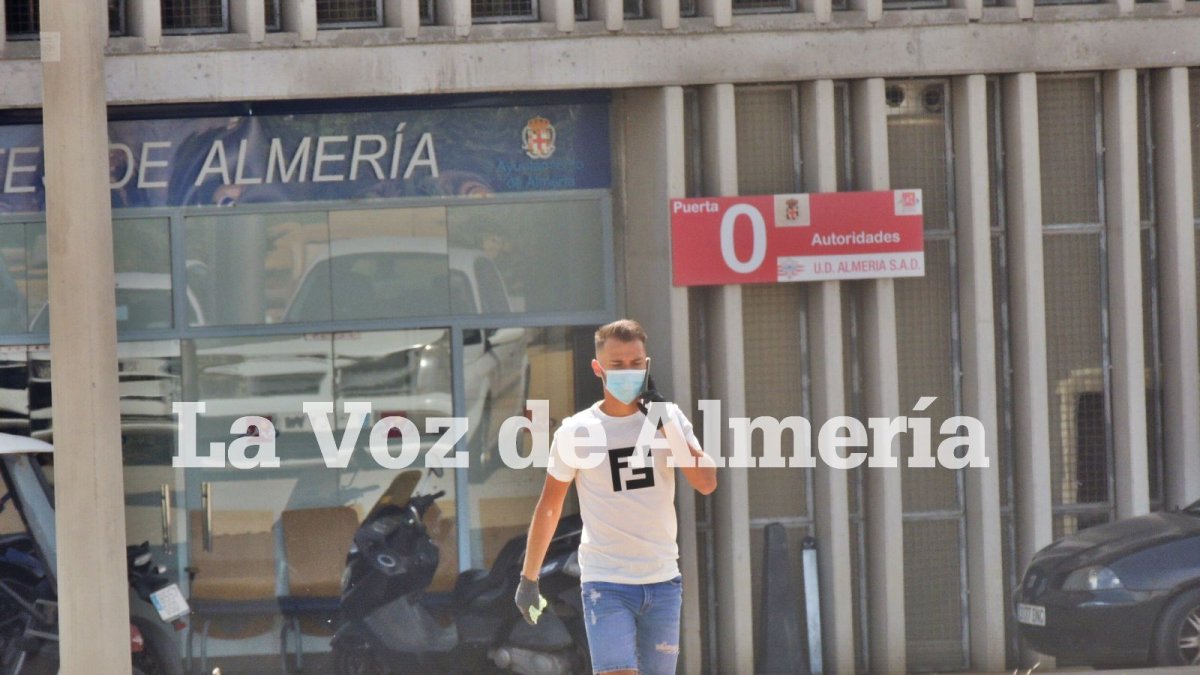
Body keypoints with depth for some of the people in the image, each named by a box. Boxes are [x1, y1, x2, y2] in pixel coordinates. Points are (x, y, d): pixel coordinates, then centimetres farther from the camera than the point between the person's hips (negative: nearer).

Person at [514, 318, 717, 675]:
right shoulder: (576, 432, -2)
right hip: (606, 584, -3)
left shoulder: (669, 420, 5)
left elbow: (706, 482, -6)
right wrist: (528, 578, 9)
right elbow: (549, 507, 6)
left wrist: (666, 425, -11)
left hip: (662, 581, 3)